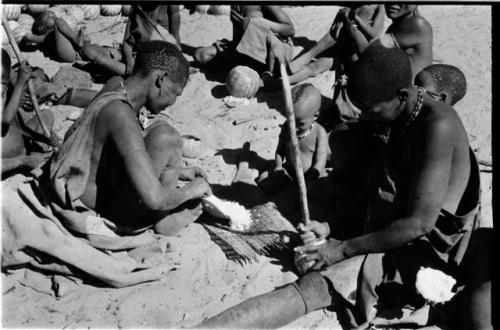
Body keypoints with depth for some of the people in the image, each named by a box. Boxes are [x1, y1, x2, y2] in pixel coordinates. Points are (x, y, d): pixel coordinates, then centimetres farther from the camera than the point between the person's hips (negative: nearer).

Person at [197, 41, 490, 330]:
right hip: (393, 243, 15)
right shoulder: (399, 120, 11)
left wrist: (342, 248, -13)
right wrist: (332, 229, 3)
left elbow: (419, 223, -20)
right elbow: (379, 196, 17)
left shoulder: (438, 125, -19)